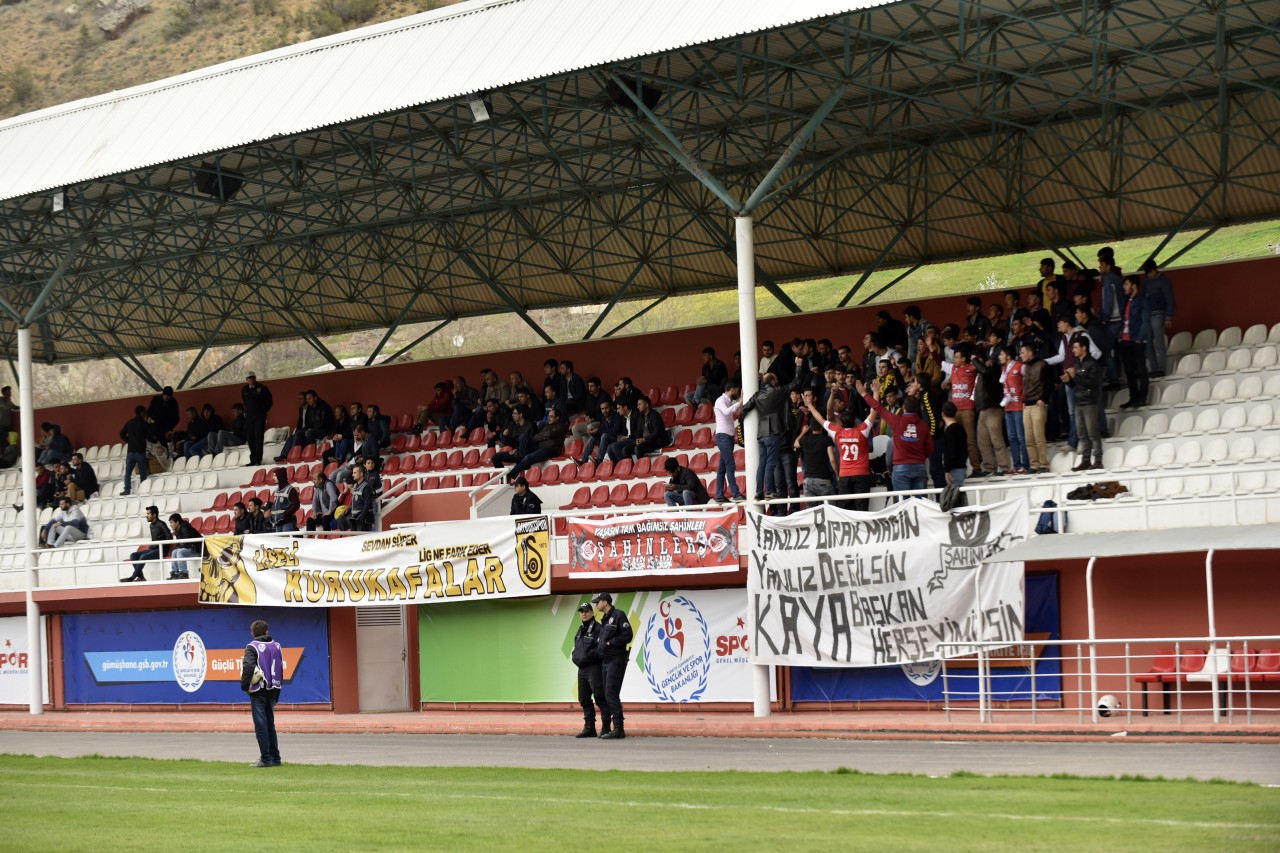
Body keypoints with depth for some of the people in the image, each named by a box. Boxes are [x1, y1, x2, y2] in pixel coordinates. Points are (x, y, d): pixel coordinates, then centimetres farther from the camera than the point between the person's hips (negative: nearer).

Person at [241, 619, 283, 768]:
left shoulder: (252, 647, -7)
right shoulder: (276, 646, 12)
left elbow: (248, 666, -24)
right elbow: (281, 668, 14)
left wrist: (245, 685, -14)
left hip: (258, 691, -6)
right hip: (272, 691, 6)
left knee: (260, 725, -4)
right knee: (270, 724, 14)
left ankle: (266, 759, -6)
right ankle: (275, 758, 14)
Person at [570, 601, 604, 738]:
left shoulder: (597, 628, -9)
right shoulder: (580, 630, 19)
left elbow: (600, 649, -18)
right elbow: (576, 648, 28)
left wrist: (587, 656, -18)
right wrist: (575, 657, 10)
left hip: (594, 669, -9)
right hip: (582, 669, 9)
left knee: (600, 698, -9)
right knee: (584, 700, 12)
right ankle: (589, 728, 18)